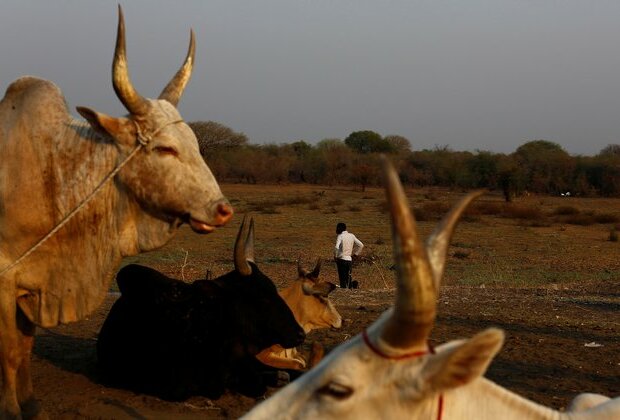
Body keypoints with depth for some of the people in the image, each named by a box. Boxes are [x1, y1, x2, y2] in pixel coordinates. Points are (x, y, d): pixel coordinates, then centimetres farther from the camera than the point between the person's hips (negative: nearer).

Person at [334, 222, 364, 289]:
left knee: (342, 279, -2)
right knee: (348, 278, 14)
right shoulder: (351, 236, 7)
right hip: (350, 259, 5)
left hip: (341, 259, -5)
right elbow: (361, 245, 10)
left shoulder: (340, 236, -8)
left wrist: (335, 256, -7)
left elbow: (336, 247, -23)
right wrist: (354, 253, 15)